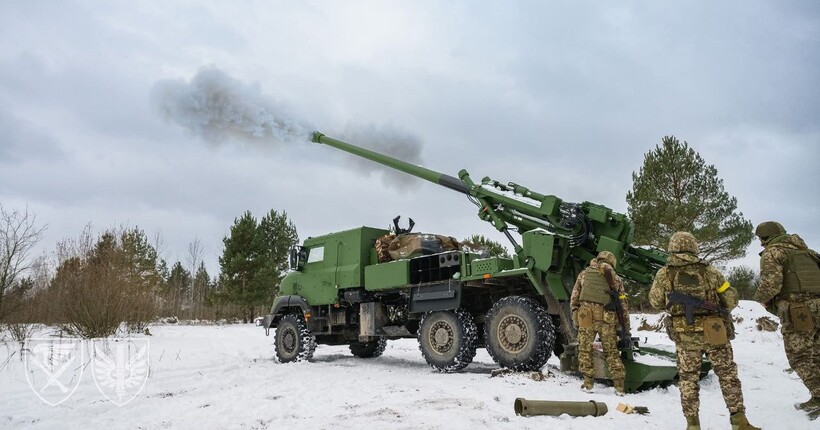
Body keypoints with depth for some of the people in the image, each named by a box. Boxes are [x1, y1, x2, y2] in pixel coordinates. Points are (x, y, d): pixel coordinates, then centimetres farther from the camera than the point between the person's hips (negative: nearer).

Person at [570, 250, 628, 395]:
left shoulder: (584, 274, 15)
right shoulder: (615, 278, 16)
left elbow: (574, 299, 12)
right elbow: (623, 305, 14)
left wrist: (575, 319, 16)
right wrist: (626, 327, 18)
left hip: (586, 316, -1)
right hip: (607, 318, 1)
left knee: (585, 349, 10)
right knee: (611, 351, 12)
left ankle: (588, 382, 8)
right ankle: (619, 386, 12)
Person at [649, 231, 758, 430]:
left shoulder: (664, 274, -2)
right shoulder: (709, 271, -1)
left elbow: (656, 302, 8)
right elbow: (731, 300, 6)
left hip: (684, 335, 0)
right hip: (714, 332, 0)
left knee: (688, 378, 13)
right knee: (728, 375, 15)